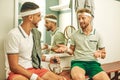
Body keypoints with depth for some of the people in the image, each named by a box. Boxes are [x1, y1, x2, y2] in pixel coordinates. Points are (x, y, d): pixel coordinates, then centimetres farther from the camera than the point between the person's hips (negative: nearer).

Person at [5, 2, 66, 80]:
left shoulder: (33, 33, 4)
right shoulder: (14, 34, -17)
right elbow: (14, 66, -17)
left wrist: (48, 58, 11)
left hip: (34, 69, 7)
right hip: (18, 72, -6)